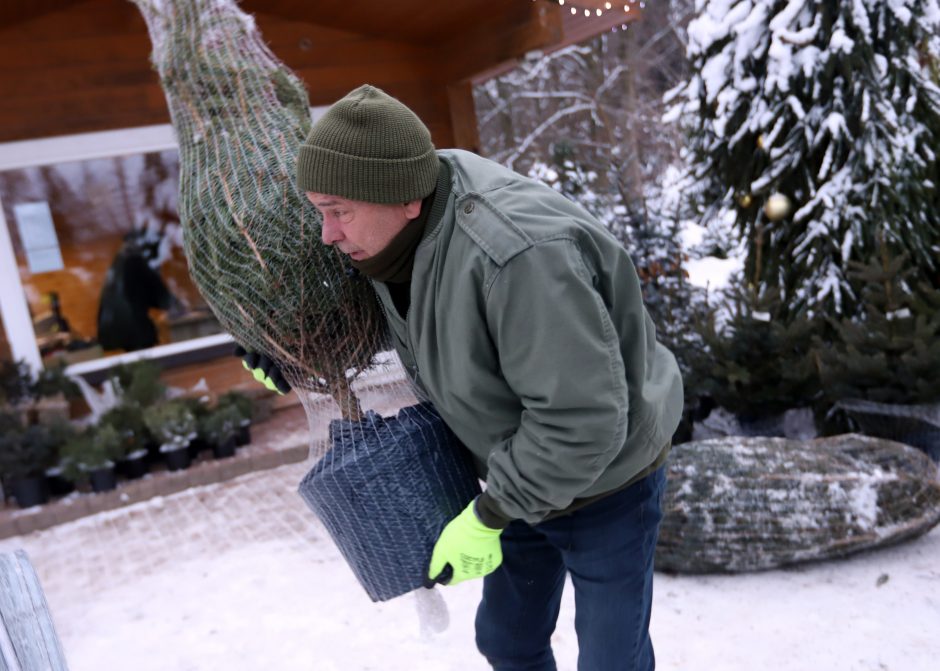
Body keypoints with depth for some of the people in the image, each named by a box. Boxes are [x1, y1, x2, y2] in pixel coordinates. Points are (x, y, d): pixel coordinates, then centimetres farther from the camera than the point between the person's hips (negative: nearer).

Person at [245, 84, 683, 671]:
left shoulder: (518, 255, -39)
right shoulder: (406, 225, -12)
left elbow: (582, 420, -35)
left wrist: (488, 518, -25)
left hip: (607, 479, -7)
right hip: (524, 469, 7)